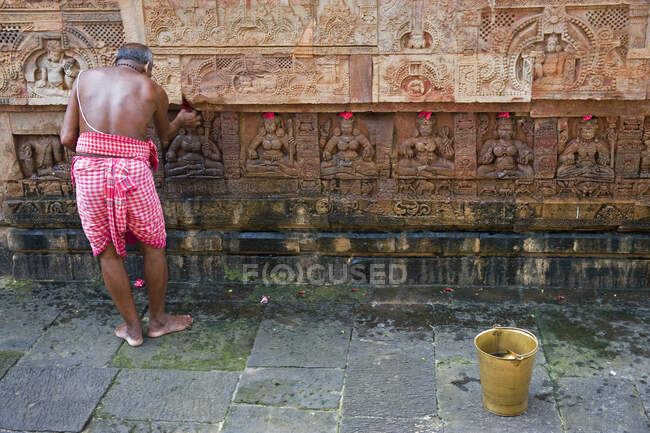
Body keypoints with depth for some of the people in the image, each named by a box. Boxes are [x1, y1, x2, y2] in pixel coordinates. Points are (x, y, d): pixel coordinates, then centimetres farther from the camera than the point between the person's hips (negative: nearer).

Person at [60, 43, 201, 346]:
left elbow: (67, 137, 7)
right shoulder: (152, 90, 10)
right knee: (153, 247, 18)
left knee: (108, 253, 15)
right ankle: (158, 320, 32)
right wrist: (181, 121, 48)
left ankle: (132, 327, 27)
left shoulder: (85, 78, 13)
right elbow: (165, 134, 27)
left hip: (87, 171, 2)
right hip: (132, 172, -2)